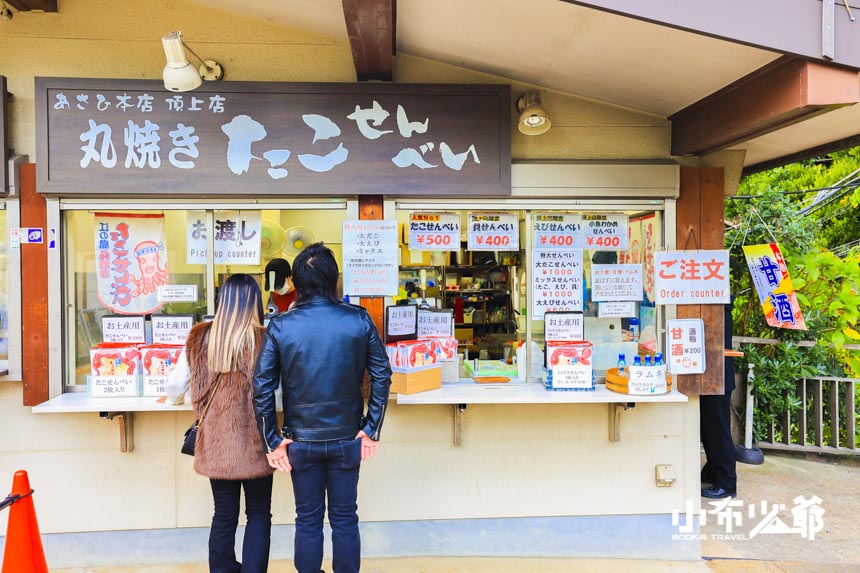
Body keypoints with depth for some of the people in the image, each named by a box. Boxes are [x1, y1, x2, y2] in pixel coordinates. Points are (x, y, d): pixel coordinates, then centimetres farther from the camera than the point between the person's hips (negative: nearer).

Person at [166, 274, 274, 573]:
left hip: (215, 443, 3)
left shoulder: (199, 338, -2)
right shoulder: (263, 340, -13)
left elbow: (176, 384, 7)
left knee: (224, 515, 17)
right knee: (258, 514, 14)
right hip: (254, 442, -3)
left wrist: (173, 398, 30)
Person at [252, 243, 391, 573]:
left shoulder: (280, 326, -10)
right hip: (347, 438, 0)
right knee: (345, 519, 16)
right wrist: (371, 430, 1)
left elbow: (262, 387, -9)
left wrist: (273, 442, -2)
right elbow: (381, 376, -6)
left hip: (301, 442, 0)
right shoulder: (360, 320, -9)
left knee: (308, 520, 16)